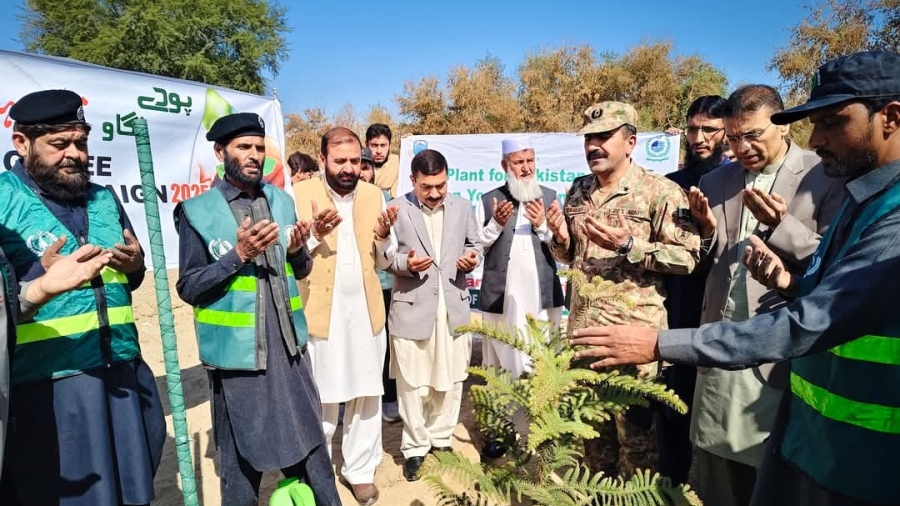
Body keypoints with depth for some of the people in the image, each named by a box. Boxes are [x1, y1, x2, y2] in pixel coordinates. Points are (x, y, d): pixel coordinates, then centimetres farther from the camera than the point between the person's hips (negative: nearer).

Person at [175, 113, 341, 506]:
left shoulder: (281, 201, 7)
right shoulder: (197, 211, -6)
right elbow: (189, 288, -8)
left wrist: (297, 250, -10)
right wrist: (238, 255, -20)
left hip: (289, 346, 4)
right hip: (237, 351, -4)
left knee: (309, 444, 15)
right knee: (241, 453, 13)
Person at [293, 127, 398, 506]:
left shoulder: (374, 196, 4)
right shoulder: (300, 195, -6)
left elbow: (383, 262, 7)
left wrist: (384, 237, -13)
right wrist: (315, 235, -24)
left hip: (366, 312, 3)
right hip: (321, 312, -3)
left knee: (366, 394, 12)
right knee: (321, 398, 10)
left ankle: (360, 470, 30)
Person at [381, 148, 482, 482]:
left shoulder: (462, 207, 7)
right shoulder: (396, 209, -3)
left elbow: (473, 246, 14)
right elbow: (384, 257, -2)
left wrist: (471, 258, -8)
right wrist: (407, 263, -21)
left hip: (454, 306, 3)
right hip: (412, 307, -3)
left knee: (451, 379, 13)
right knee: (413, 383, 7)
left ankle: (442, 439, 33)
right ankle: (414, 448, 24)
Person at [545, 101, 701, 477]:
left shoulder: (661, 191, -9)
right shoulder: (578, 191, 10)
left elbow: (688, 256, -13)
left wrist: (628, 245, -22)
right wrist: (561, 239, -4)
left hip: (634, 333, -6)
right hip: (583, 329, 6)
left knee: (635, 429, 7)